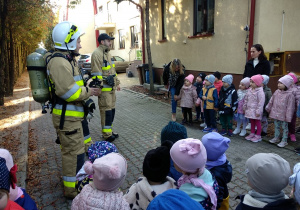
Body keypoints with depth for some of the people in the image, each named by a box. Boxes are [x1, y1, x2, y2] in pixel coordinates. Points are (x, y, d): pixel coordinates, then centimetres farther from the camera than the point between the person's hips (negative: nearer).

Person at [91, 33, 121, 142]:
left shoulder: (108, 53, 19)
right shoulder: (97, 54, -12)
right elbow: (96, 72, -19)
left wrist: (117, 83, 24)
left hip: (111, 87, 10)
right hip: (104, 88, -10)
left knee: (112, 109, 14)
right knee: (106, 110, -5)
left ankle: (109, 130, 27)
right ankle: (107, 135, 4)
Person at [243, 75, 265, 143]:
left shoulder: (260, 91, -17)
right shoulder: (250, 90, 6)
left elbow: (261, 102, -19)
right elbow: (246, 99, 15)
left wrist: (258, 111, -20)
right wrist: (244, 107, 16)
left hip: (256, 111, -7)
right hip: (250, 109, 7)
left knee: (257, 122, 6)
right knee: (252, 122, 17)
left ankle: (258, 136, 16)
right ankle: (252, 134, 30)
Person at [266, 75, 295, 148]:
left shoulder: (289, 94, -15)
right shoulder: (277, 92, 1)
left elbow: (290, 106, -15)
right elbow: (271, 101, 11)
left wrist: (288, 116, -16)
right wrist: (268, 108, 16)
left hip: (283, 115, -5)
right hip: (275, 113, 6)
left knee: (284, 127, 9)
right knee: (277, 126, 18)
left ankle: (284, 141, 19)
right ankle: (276, 138, 33)